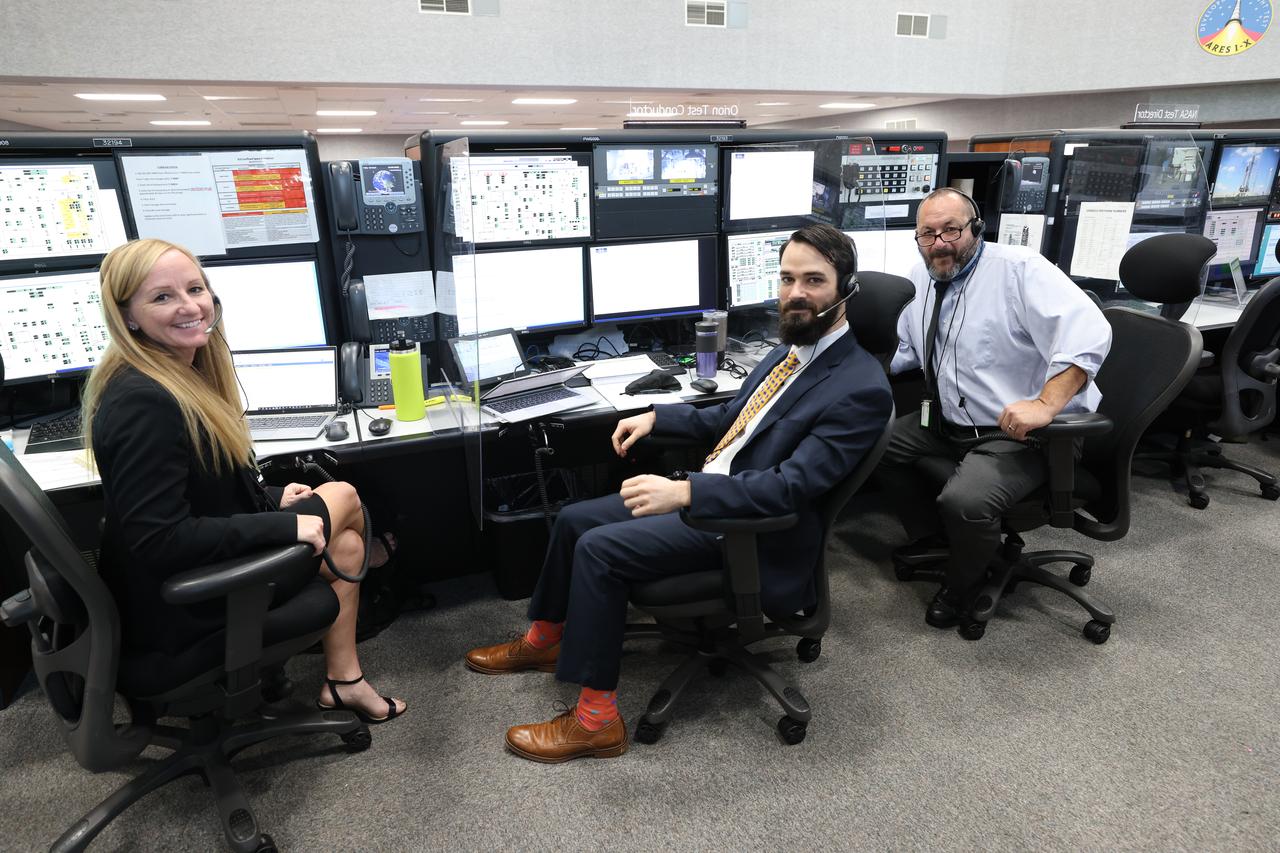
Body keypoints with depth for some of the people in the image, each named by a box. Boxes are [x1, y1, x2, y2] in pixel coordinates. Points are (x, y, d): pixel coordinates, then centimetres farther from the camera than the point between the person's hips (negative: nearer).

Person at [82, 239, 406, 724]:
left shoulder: (186, 375, 3)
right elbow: (157, 540, -29)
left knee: (345, 545, 8)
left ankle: (344, 682, 20)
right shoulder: (143, 402, -28)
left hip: (199, 561, 9)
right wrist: (283, 524, -24)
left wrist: (272, 501, 3)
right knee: (343, 496, 1)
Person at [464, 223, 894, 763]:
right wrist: (656, 418, 10)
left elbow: (788, 486, -28)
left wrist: (684, 492, -35)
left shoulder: (861, 388, -20)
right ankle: (545, 640, 32)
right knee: (574, 519, 8)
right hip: (706, 490, 9)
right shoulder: (792, 350, 8)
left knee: (598, 548, -20)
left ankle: (596, 718, -5)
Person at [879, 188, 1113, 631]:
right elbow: (899, 349, 15)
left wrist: (1045, 404, -36)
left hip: (1021, 433, -8)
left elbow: (1088, 332, -26)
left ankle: (961, 585, 5)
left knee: (964, 501, -29)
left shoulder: (1019, 268, -15)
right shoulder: (920, 280, 7)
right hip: (949, 423, 8)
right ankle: (931, 536, 23)